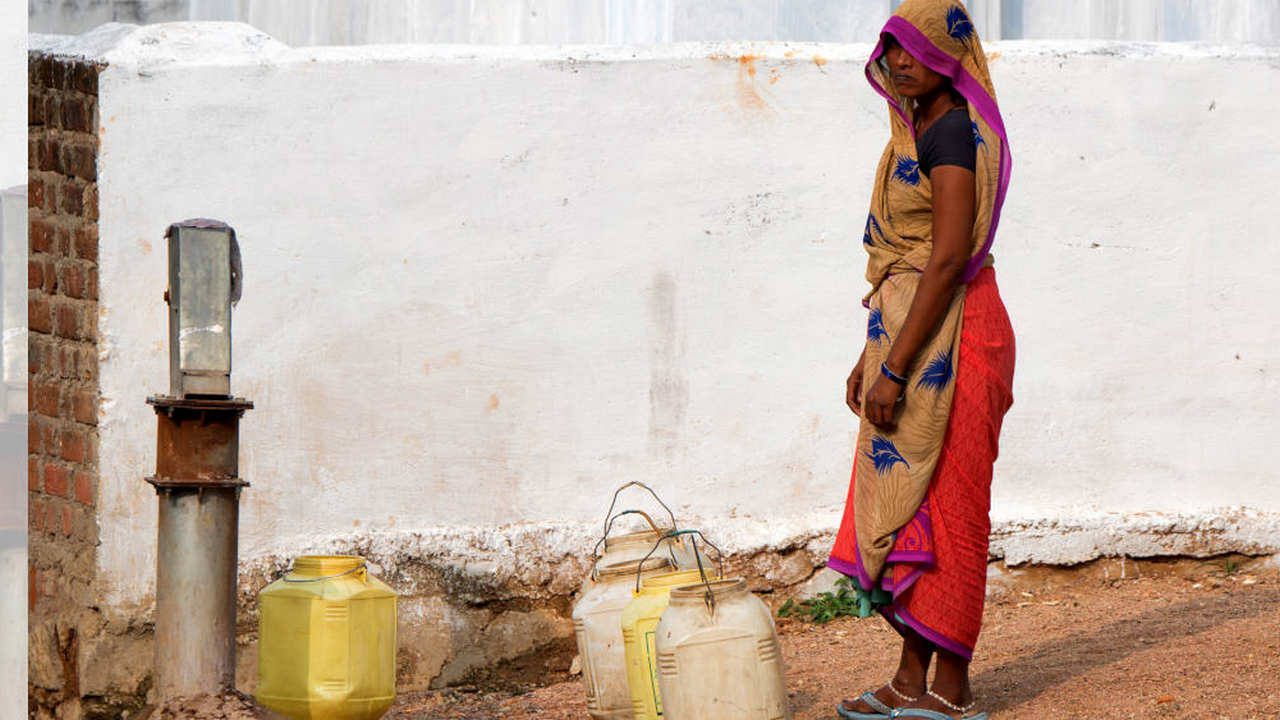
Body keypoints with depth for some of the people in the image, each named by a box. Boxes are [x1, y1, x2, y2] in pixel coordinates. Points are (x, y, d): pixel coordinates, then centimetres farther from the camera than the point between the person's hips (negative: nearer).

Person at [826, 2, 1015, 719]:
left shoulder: (952, 135, -15)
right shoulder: (921, 133, 15)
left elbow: (946, 260, -21)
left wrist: (895, 370, -22)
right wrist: (873, 355, 21)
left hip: (946, 340, -10)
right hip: (910, 336, 10)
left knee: (938, 509, -6)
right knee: (904, 507, 12)